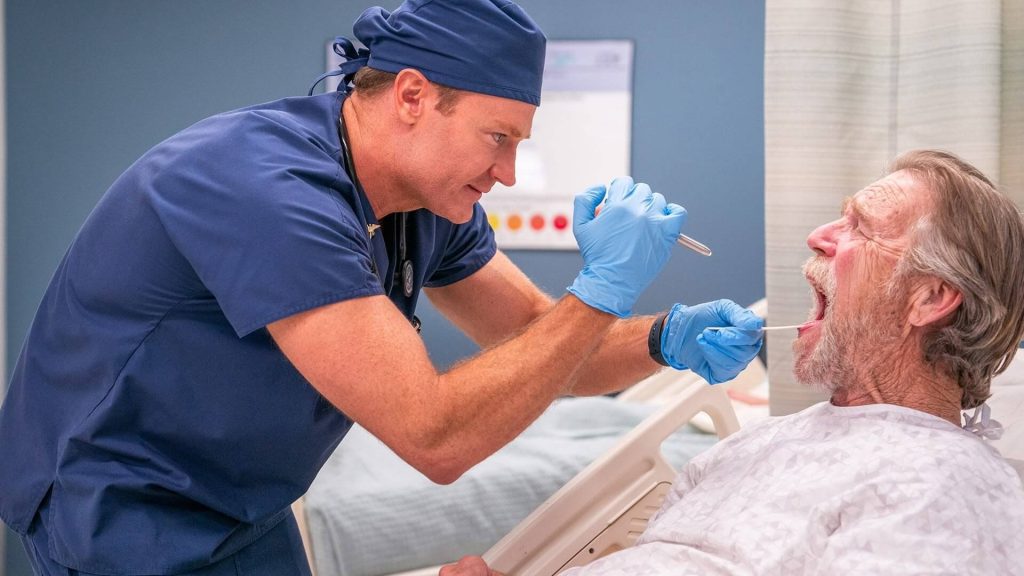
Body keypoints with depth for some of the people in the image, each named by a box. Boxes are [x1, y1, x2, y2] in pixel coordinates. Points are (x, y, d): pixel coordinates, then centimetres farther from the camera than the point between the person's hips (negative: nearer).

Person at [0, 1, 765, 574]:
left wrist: (666, 340, -14)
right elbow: (435, 437, -34)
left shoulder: (431, 204, -5)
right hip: (120, 509, -7)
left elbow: (536, 345, 4)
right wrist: (605, 290, -29)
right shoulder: (270, 190, -32)